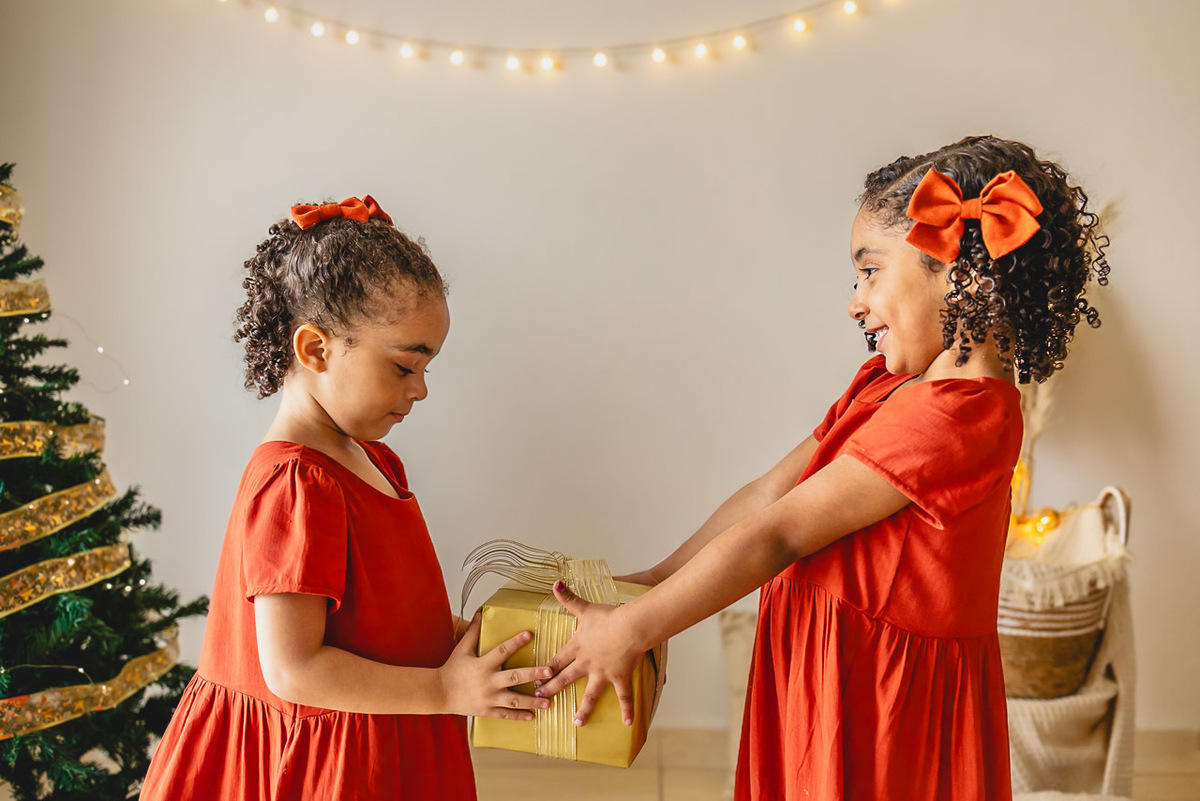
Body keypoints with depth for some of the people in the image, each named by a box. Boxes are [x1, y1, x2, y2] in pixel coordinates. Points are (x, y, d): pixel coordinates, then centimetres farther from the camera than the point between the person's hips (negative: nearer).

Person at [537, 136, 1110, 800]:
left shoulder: (950, 416, -23)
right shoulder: (886, 383, 8)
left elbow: (778, 535, -22)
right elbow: (769, 493, 7)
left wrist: (631, 629, -17)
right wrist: (653, 582, 5)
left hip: (878, 708, -8)